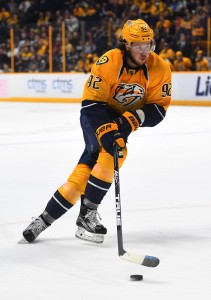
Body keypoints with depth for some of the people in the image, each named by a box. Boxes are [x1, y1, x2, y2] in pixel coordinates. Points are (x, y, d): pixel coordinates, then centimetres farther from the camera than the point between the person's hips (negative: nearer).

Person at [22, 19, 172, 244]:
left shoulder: (159, 69, -17)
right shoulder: (108, 63, -27)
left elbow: (158, 108, -14)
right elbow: (91, 103, -26)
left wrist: (133, 119, -32)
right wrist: (107, 132, -38)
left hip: (124, 120, 4)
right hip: (96, 115, -3)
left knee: (87, 168, -6)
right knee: (113, 151, -28)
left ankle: (46, 219, 3)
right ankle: (87, 214, -16)